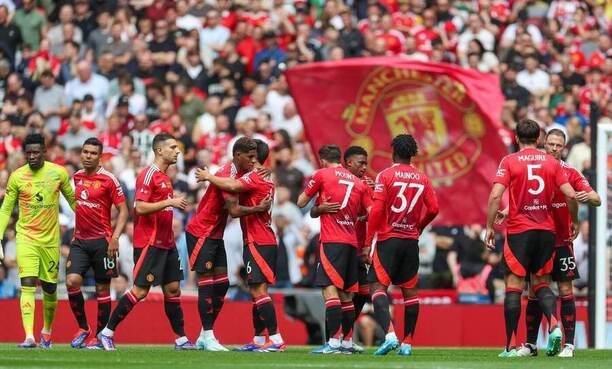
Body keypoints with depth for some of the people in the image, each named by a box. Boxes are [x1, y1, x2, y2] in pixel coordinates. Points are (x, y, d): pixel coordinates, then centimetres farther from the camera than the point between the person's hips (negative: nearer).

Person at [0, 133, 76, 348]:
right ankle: (29, 337, -24)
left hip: (51, 239, 2)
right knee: (28, 285, -16)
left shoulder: (58, 173, -2)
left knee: (50, 288, 11)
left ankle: (47, 330, 35)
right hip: (26, 238, -2)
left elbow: (72, 199, 10)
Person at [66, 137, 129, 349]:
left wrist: (115, 238, -17)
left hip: (102, 241, -4)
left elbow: (123, 210, -7)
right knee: (72, 281, -12)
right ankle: (82, 328, 4)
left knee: (102, 288, 2)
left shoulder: (108, 180, -8)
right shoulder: (77, 177, 9)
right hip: (80, 241, 4)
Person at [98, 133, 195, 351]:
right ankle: (107, 332, 0)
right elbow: (140, 208, -21)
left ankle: (181, 339, 10)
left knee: (173, 289, 7)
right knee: (140, 291, -8)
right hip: (149, 243, -9)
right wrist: (169, 202, -23)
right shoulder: (148, 175, -13)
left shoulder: (165, 177, 16)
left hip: (165, 243, 9)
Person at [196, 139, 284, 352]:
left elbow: (232, 186, -27)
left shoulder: (254, 177, -12)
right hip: (267, 241, 10)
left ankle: (276, 339, -16)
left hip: (257, 243, -10)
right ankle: (258, 340, 16)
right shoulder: (267, 180, 17)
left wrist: (208, 177, -14)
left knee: (259, 290, -12)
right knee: (257, 291, 12)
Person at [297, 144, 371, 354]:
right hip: (352, 242, 6)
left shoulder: (322, 174, 1)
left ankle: (334, 341, -22)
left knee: (330, 288, -12)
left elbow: (301, 203, 9)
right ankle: (347, 342, 11)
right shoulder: (358, 182, 15)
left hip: (332, 241, -6)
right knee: (346, 293, 11)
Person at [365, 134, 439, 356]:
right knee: (410, 291, 10)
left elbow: (376, 211, -11)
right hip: (411, 241, 4)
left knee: (377, 286, -6)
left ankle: (390, 334, -26)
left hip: (388, 238, -4)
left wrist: (368, 242, -7)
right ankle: (407, 343, 10)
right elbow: (433, 209, 5)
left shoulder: (385, 175, -6)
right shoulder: (422, 179, 7)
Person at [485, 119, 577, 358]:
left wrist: (489, 227, -4)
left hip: (519, 231, -3)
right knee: (541, 282, 14)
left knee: (513, 285, 1)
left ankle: (511, 345, -3)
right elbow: (571, 195, 0)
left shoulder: (509, 162, -2)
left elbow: (495, 196, -12)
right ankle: (554, 324, -14)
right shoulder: (552, 163, 5)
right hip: (546, 231, 3)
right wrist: (574, 222, 16)